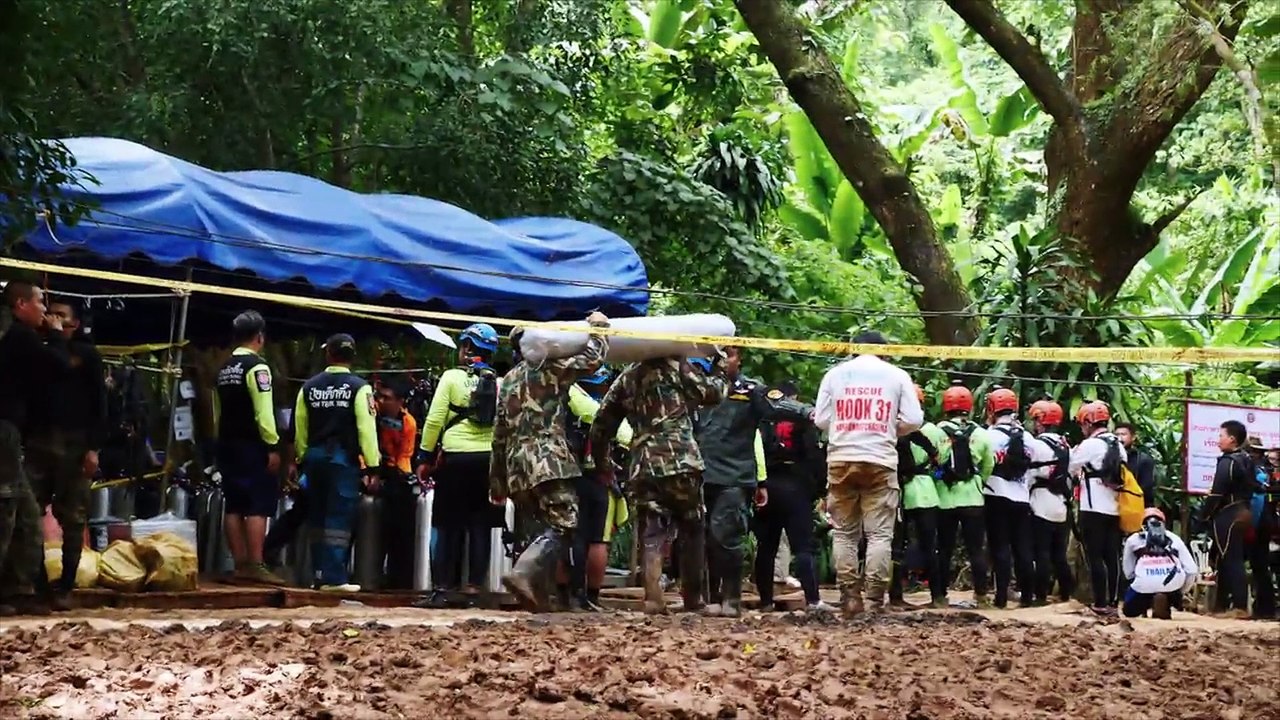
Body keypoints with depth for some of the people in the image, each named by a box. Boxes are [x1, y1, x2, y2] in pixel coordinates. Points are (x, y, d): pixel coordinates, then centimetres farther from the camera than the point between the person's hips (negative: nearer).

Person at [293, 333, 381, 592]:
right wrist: (373, 467, -8)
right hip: (343, 458, -5)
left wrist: (302, 460, 19)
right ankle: (333, 577, -10)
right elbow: (367, 428, -11)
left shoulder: (309, 387, 7)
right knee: (339, 519, -5)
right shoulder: (358, 388, -7)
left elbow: (300, 428, 10)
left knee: (317, 517, 13)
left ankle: (319, 573, 17)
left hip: (314, 456, 5)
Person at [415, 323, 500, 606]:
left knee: (449, 526, 3)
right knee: (481, 526, 7)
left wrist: (425, 457, 0)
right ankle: (474, 586, 5)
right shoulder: (499, 383, 5)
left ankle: (442, 589, 0)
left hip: (456, 458, -2)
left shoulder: (452, 377, -3)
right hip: (489, 459, 2)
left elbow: (434, 420, -6)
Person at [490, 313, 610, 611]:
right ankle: (523, 574, -33)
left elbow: (499, 433, 21)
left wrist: (496, 480, 24)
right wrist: (597, 328, 12)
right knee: (563, 526, -12)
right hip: (549, 460, -8)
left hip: (517, 465, 8)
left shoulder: (508, 381, 22)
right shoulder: (548, 368, 1)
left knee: (554, 525, 13)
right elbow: (592, 358, -5)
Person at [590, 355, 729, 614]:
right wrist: (718, 369, 19)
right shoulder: (676, 366, 3)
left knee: (652, 534, 4)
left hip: (643, 467, 3)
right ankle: (693, 597, 12)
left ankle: (653, 597, -9)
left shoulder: (627, 377, 17)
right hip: (681, 462, -3)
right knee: (692, 529, 11)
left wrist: (602, 464, 30)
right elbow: (711, 393, 0)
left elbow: (600, 426, 18)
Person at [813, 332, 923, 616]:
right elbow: (914, 420, 0)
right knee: (880, 533, 0)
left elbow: (821, 419, 5)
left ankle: (850, 596, 5)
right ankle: (875, 599, -6)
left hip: (841, 459, 1)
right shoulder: (897, 375, 5)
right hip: (880, 460, -1)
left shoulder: (835, 373, 8)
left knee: (844, 532, 8)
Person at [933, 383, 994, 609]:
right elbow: (988, 467, 5)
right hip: (973, 498, 1)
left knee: (944, 549, 6)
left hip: (945, 499, -1)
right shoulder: (980, 434, 1)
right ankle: (981, 594, 2)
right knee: (976, 548, 5)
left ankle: (941, 595, 4)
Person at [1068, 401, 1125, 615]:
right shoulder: (1118, 445, 12)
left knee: (1095, 557, -5)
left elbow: (1070, 469, -4)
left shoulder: (1090, 445, -11)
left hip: (1094, 509, -7)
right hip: (1115, 508, 7)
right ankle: (1112, 601, 10)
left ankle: (1100, 603, -7)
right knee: (1112, 557, 9)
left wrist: (1069, 452, 14)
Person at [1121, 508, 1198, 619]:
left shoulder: (1133, 540, 23)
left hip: (1144, 585, 0)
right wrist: (1181, 592, 32)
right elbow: (1192, 570, 18)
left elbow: (1128, 572, 21)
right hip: (1173, 584, 0)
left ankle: (1147, 601, -5)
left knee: (1129, 611, 26)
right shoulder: (1174, 539, 24)